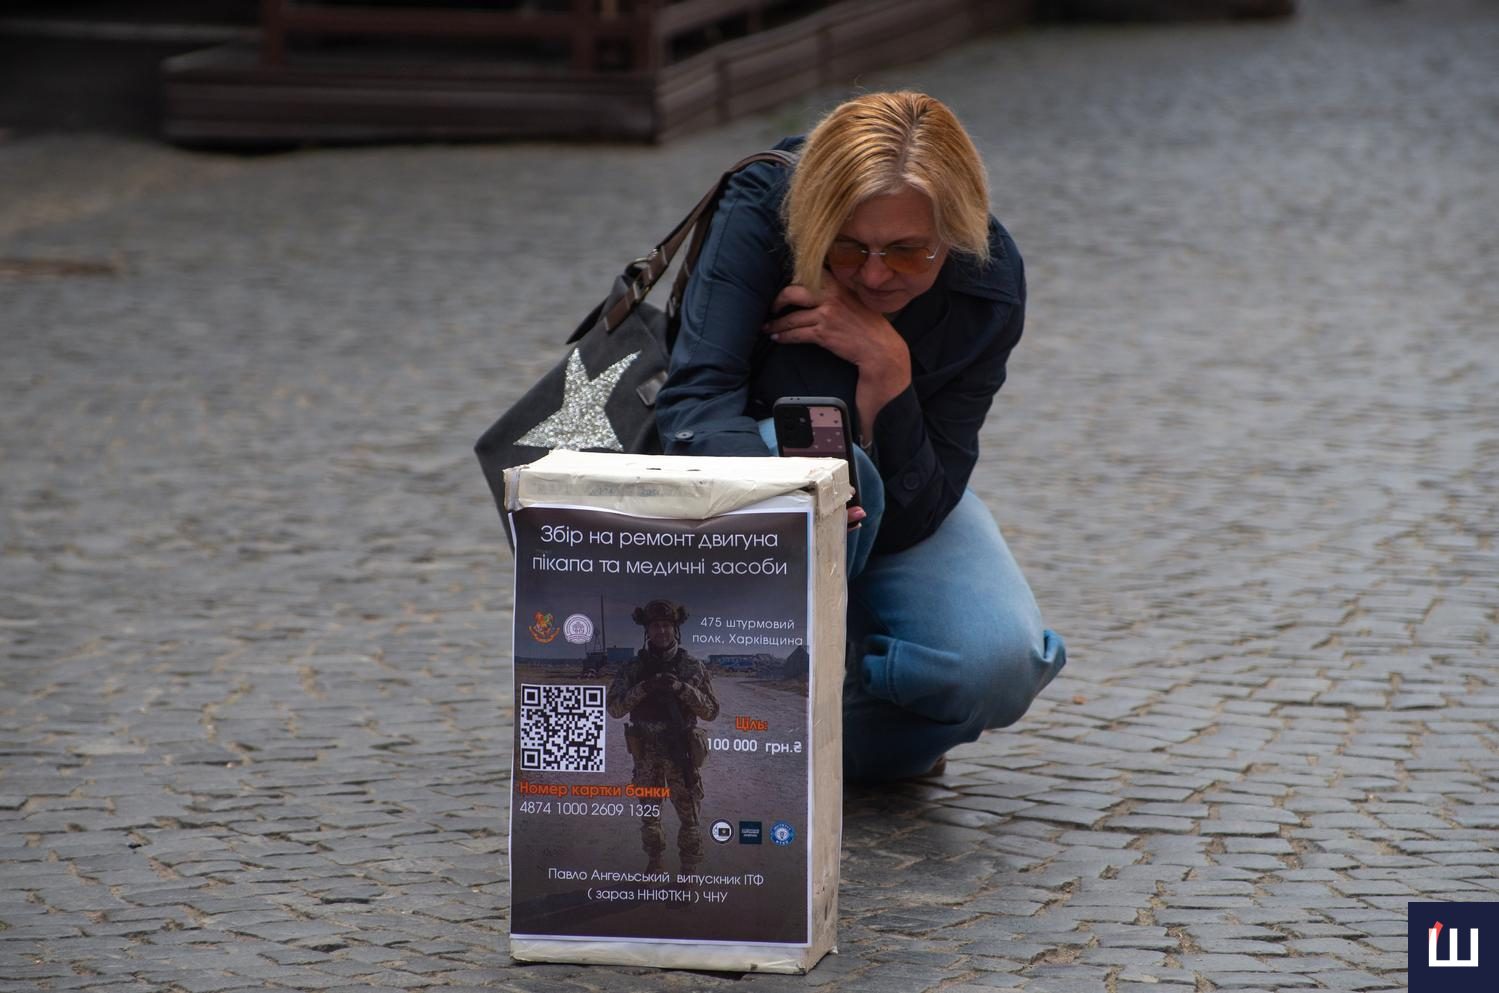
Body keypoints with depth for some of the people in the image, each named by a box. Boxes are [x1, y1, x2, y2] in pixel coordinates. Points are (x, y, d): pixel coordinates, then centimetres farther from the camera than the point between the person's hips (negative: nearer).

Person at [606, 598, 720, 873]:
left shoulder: (692, 667, -4)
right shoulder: (635, 667, -2)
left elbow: (711, 711, -6)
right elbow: (614, 707, -7)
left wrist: (682, 689, -22)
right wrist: (643, 688, -23)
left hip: (681, 752, -2)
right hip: (646, 753, 2)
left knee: (688, 814, 0)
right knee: (649, 815, 12)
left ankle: (690, 870, 11)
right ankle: (655, 864, 28)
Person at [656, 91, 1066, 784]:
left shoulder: (988, 286, -23)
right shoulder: (761, 212, -28)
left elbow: (913, 515, -24)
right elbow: (696, 394, -38)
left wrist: (887, 369, -40)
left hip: (903, 506, 2)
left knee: (999, 663, -28)